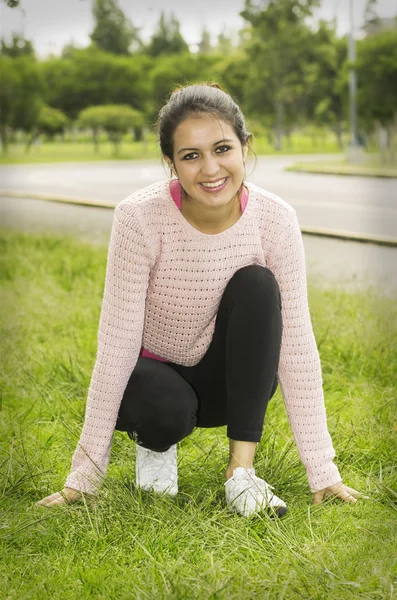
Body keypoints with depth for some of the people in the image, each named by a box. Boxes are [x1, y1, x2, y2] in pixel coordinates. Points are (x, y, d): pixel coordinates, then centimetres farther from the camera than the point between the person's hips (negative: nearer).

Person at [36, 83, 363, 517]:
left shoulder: (275, 219, -20)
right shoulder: (140, 217, -26)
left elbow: (296, 342, -19)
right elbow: (117, 341, -24)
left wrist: (321, 470, -21)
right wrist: (85, 474, -24)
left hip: (230, 379, 2)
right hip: (153, 371, -2)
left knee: (257, 285, -27)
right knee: (167, 409, -37)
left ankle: (241, 470, -21)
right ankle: (154, 441, 2)